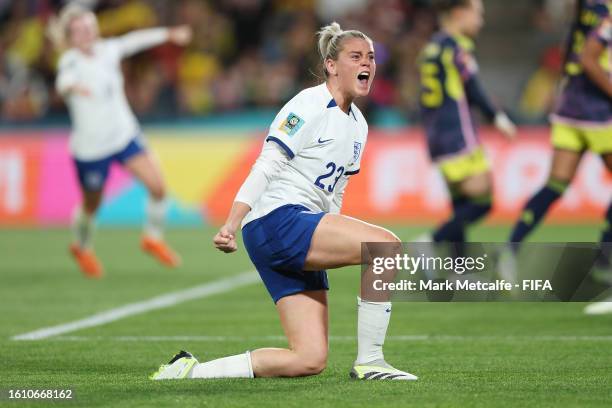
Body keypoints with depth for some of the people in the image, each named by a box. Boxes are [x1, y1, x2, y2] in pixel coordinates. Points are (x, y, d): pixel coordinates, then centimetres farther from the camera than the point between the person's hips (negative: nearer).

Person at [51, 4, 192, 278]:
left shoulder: (106, 50, -2)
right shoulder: (71, 61, -20)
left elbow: (133, 40, 16)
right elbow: (64, 81, -43)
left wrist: (168, 34, 24)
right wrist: (73, 87, -66)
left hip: (125, 135, 5)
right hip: (90, 148, -5)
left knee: (157, 186, -10)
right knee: (91, 205, 11)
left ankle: (153, 239, 15)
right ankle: (82, 248, 43)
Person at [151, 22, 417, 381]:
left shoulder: (359, 125, 18)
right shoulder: (309, 105, -7)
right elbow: (265, 167, -12)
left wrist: (332, 248, 23)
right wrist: (232, 224, -22)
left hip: (306, 233, 9)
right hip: (275, 221, -9)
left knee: (310, 360, -2)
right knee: (387, 244, -25)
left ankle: (190, 370, 3)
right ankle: (369, 362, -18)